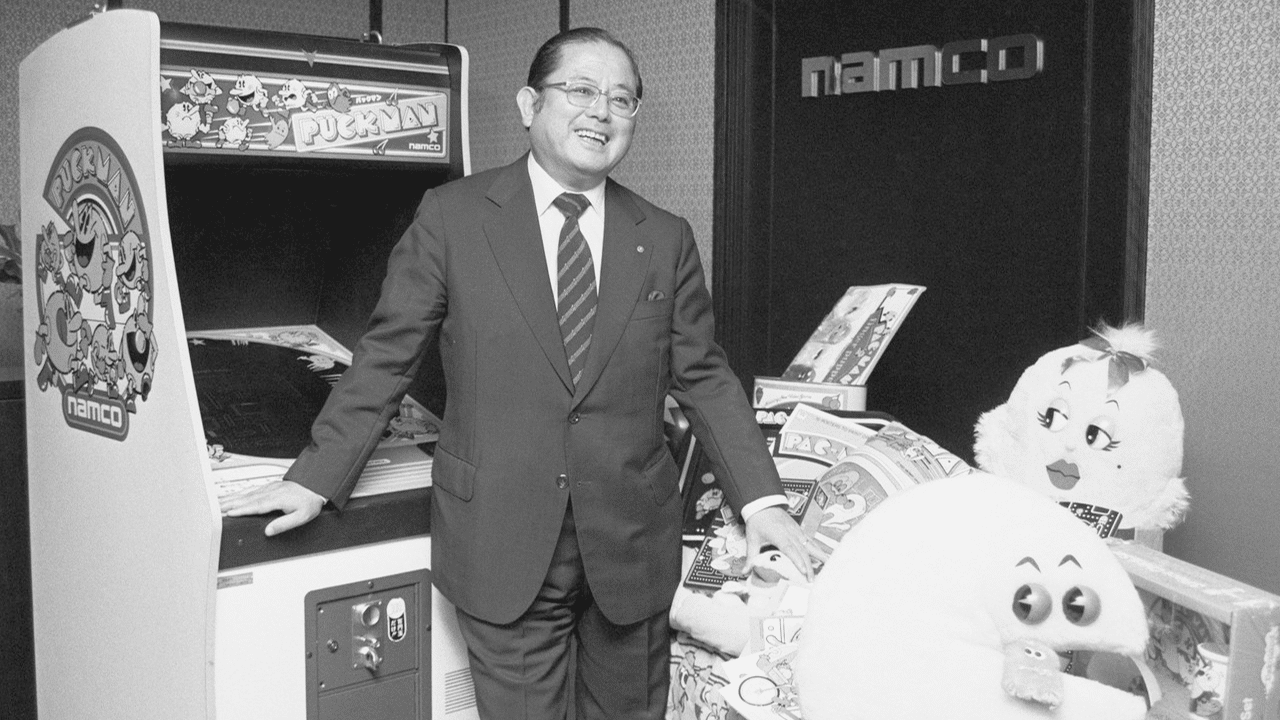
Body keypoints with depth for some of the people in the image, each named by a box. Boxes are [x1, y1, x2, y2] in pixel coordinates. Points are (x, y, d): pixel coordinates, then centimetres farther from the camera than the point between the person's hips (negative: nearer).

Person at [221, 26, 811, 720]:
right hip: (502, 550, -2)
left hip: (631, 546, 3)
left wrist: (760, 499, -2)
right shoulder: (452, 215, -2)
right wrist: (315, 479, -2)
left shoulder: (666, 239, 4)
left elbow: (703, 377, 6)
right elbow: (385, 358, 1)